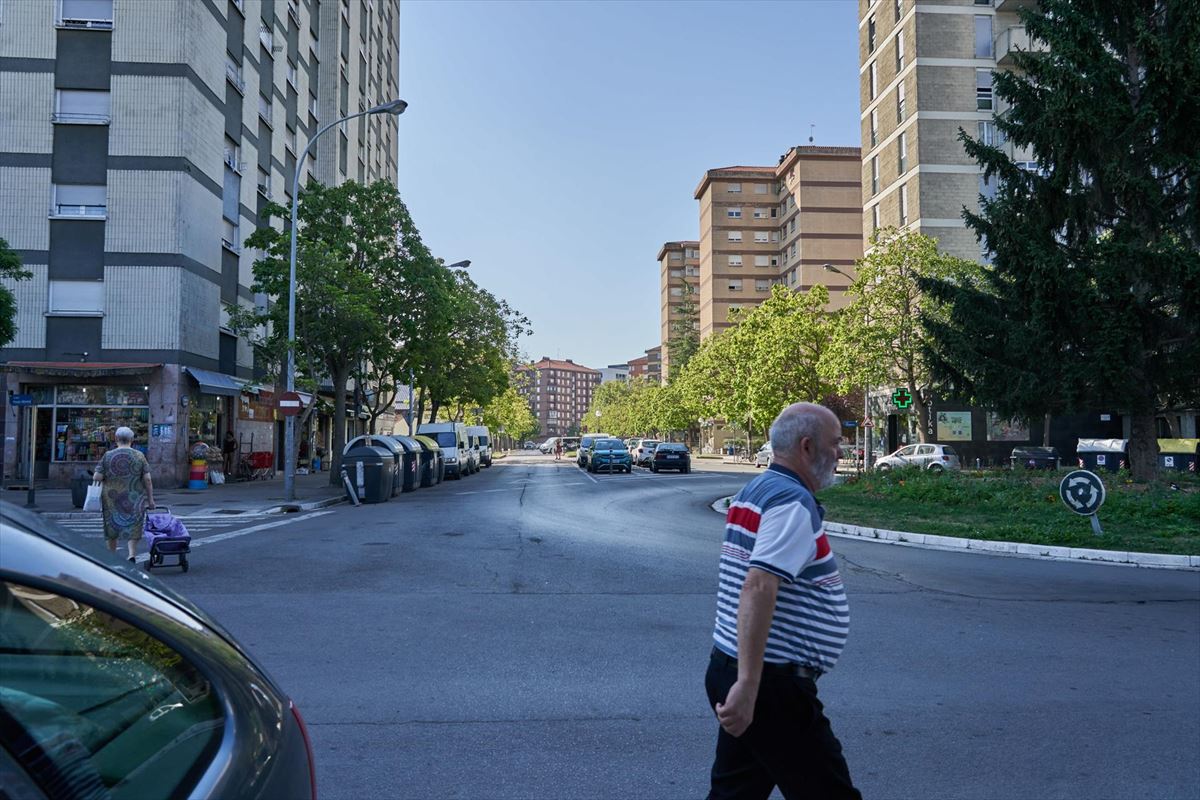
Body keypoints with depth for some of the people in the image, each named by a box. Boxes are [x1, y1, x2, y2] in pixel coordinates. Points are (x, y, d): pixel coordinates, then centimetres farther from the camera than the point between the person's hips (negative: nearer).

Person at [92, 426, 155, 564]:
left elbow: (96, 477, -7)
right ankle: (132, 553, -13)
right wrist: (150, 498, 0)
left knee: (112, 526, 15)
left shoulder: (108, 456, -4)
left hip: (112, 497, 1)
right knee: (132, 528, 6)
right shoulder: (139, 456, -4)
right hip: (134, 500, -1)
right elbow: (147, 479, -6)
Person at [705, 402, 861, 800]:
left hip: (729, 667, 9)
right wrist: (748, 687, -33)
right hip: (771, 683, -9)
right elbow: (758, 588, -29)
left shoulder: (753, 491, 11)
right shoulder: (793, 502, -17)